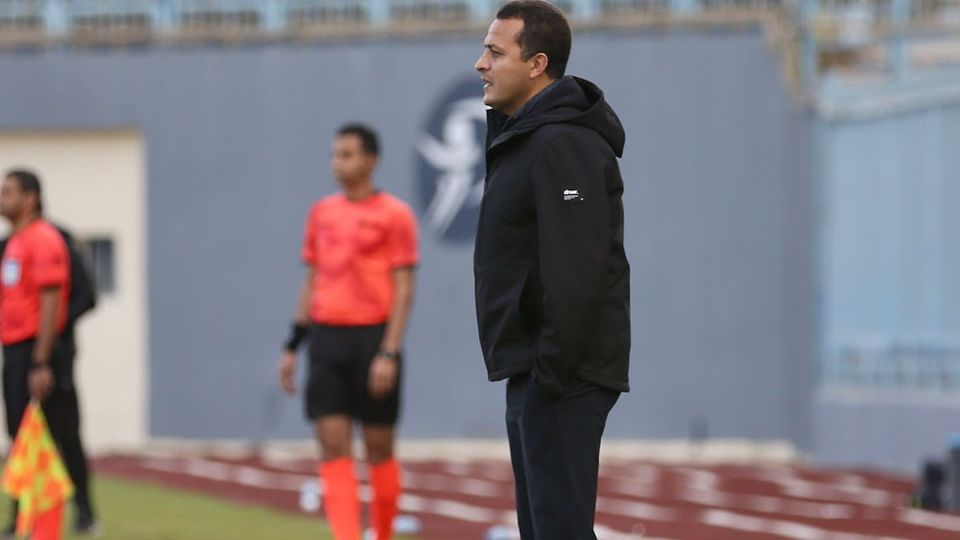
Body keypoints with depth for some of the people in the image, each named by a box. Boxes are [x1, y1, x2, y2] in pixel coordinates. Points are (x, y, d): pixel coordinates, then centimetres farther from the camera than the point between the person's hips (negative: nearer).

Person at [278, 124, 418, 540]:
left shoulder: (394, 215, -4)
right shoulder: (322, 213, 12)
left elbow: (403, 288, -8)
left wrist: (390, 353, -15)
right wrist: (292, 346, 13)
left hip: (374, 337, -4)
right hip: (326, 337, 4)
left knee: (379, 447, 3)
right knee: (333, 447, -6)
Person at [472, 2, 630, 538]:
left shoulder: (563, 145, -16)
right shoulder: (525, 136, 17)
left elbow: (576, 272, -24)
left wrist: (552, 368, -22)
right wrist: (531, 370, 16)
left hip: (562, 375, -11)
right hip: (534, 372, 11)